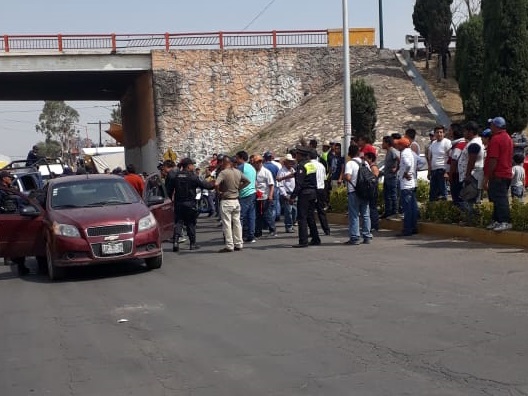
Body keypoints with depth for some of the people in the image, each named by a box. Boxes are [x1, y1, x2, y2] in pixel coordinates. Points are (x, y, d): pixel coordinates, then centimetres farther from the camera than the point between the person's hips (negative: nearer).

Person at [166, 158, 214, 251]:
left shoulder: (175, 176, 3)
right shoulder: (192, 176, -10)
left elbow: (169, 190, 8)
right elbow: (203, 184, -4)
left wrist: (172, 198, 22)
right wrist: (213, 185, 11)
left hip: (178, 202, 3)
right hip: (190, 203, -3)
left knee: (178, 222, 4)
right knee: (191, 223, 7)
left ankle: (175, 241, -13)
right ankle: (192, 244, 12)